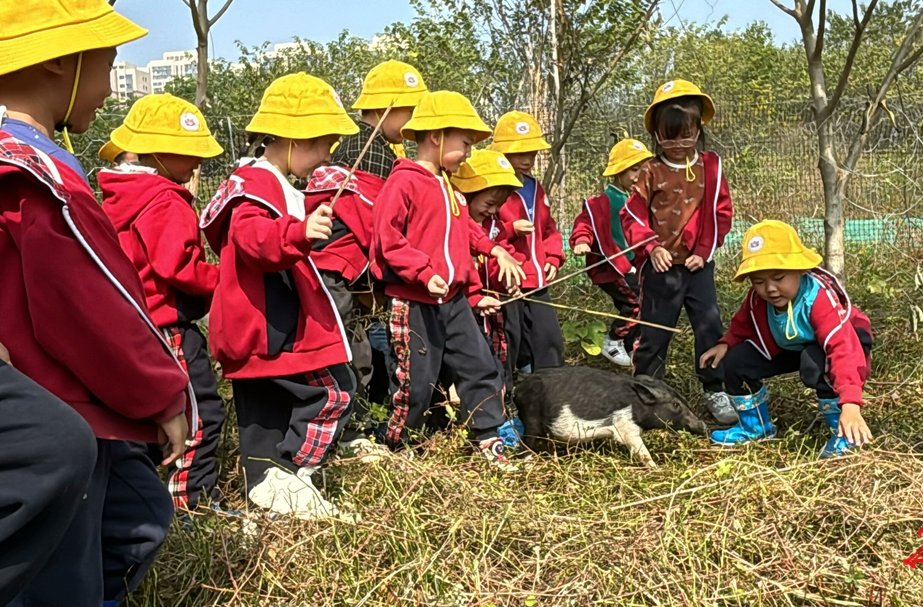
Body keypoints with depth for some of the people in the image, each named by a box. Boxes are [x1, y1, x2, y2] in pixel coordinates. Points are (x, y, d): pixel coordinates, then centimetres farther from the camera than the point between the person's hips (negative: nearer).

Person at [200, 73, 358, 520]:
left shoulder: (267, 184, 20)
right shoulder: (257, 186, -15)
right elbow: (252, 237, -35)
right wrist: (299, 232, -51)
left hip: (255, 332, 11)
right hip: (270, 331, -11)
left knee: (264, 412, 16)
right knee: (334, 391, -8)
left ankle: (264, 483, 25)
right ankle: (287, 477, -4)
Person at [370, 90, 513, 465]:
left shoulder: (449, 188, 16)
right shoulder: (404, 182, -11)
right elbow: (387, 238, -18)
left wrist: (475, 293, 19)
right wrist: (425, 273, -25)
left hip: (454, 300, 8)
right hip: (414, 303, -8)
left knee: (481, 367, 6)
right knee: (416, 379, 1)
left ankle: (489, 440, 18)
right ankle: (394, 445, 22)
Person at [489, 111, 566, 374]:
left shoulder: (536, 189, 16)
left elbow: (549, 229, 23)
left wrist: (553, 258, 8)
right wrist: (511, 228, -22)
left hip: (537, 282, 8)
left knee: (550, 339, 11)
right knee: (505, 345, -2)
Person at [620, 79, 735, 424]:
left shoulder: (710, 167, 2)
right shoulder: (651, 172, -2)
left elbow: (721, 213, 4)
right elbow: (632, 214, -2)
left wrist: (705, 250, -4)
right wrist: (651, 247, -14)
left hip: (698, 265, 1)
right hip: (661, 267, -1)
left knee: (711, 330, 0)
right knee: (653, 333, 7)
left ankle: (715, 391, 13)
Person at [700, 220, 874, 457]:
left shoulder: (820, 298, -40)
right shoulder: (758, 299, -20)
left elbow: (843, 350, -49)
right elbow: (744, 325, 4)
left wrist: (850, 404, -59)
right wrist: (726, 344, -17)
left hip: (835, 345, -6)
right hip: (791, 347, 6)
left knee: (816, 363, -40)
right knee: (736, 361, -7)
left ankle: (845, 432, -17)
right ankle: (755, 427, 17)